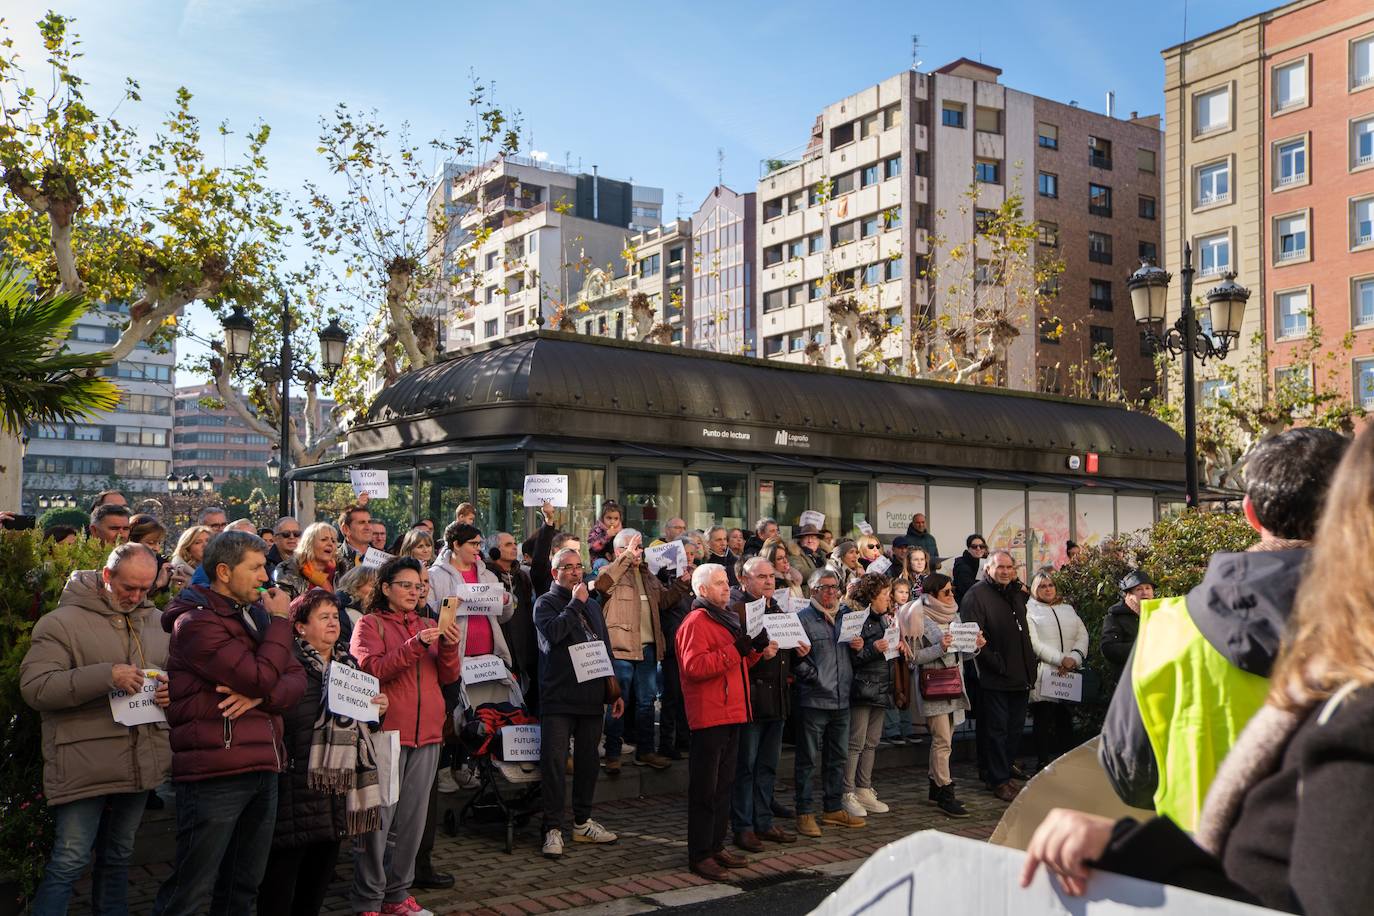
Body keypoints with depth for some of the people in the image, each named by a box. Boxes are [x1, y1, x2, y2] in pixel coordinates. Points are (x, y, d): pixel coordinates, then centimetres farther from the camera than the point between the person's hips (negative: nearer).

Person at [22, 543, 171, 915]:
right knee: (69, 863, -2)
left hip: (141, 764, 6)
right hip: (84, 767, -6)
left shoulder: (155, 621, 11)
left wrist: (170, 688, -2)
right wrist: (106, 676, -25)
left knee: (118, 857, 18)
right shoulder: (63, 621, -8)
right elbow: (33, 687, -17)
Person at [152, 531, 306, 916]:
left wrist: (258, 696, -12)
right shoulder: (196, 622, -11)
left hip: (263, 769, 8)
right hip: (215, 773, -8)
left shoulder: (256, 614, 14)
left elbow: (296, 679, 8)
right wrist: (280, 620, -7)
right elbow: (262, 677, -20)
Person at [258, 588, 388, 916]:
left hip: (339, 783, 8)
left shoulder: (348, 663, 17)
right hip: (299, 782, -7)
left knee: (322, 865, 15)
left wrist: (378, 708, 9)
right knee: (284, 866, -2)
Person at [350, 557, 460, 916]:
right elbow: (371, 670, -13)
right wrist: (415, 645, -21)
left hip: (427, 733, 5)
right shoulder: (370, 624, 1)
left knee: (412, 819, 9)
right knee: (379, 818, -3)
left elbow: (449, 676, 9)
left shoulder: (429, 625, 15)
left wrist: (449, 647, -10)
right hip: (386, 732, -5)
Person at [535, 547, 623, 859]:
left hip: (591, 698, 6)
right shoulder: (546, 603, 0)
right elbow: (552, 631, -22)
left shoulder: (593, 606, 19)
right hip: (558, 697, -6)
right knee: (555, 762, -6)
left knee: (588, 762, 12)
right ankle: (553, 828, 1)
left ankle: (582, 822, 23)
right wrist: (575, 603, -13)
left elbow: (606, 650, 21)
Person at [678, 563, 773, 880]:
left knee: (724, 784, 15)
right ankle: (699, 854, 2)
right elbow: (693, 667, -24)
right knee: (705, 788, -4)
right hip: (709, 717, -10)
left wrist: (758, 653, 12)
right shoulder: (696, 622, -11)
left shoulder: (727, 619, 20)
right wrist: (736, 650, -24)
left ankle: (716, 846, 24)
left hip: (731, 714, 10)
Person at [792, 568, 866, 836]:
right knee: (808, 759, 0)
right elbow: (796, 660, -10)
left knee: (838, 757, 14)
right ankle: (804, 813, 8)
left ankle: (833, 808, 26)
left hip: (841, 700, 7)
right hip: (813, 700, -6)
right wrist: (811, 675, -23)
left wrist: (858, 648, 3)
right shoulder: (803, 618, -5)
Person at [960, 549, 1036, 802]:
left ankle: (1007, 767, 28)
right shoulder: (977, 594, -10)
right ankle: (999, 781, 9)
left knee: (1016, 727, 14)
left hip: (1020, 675, 7)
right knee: (997, 729, 1)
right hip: (995, 677, -7)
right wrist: (997, 664, -19)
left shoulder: (1017, 593, 15)